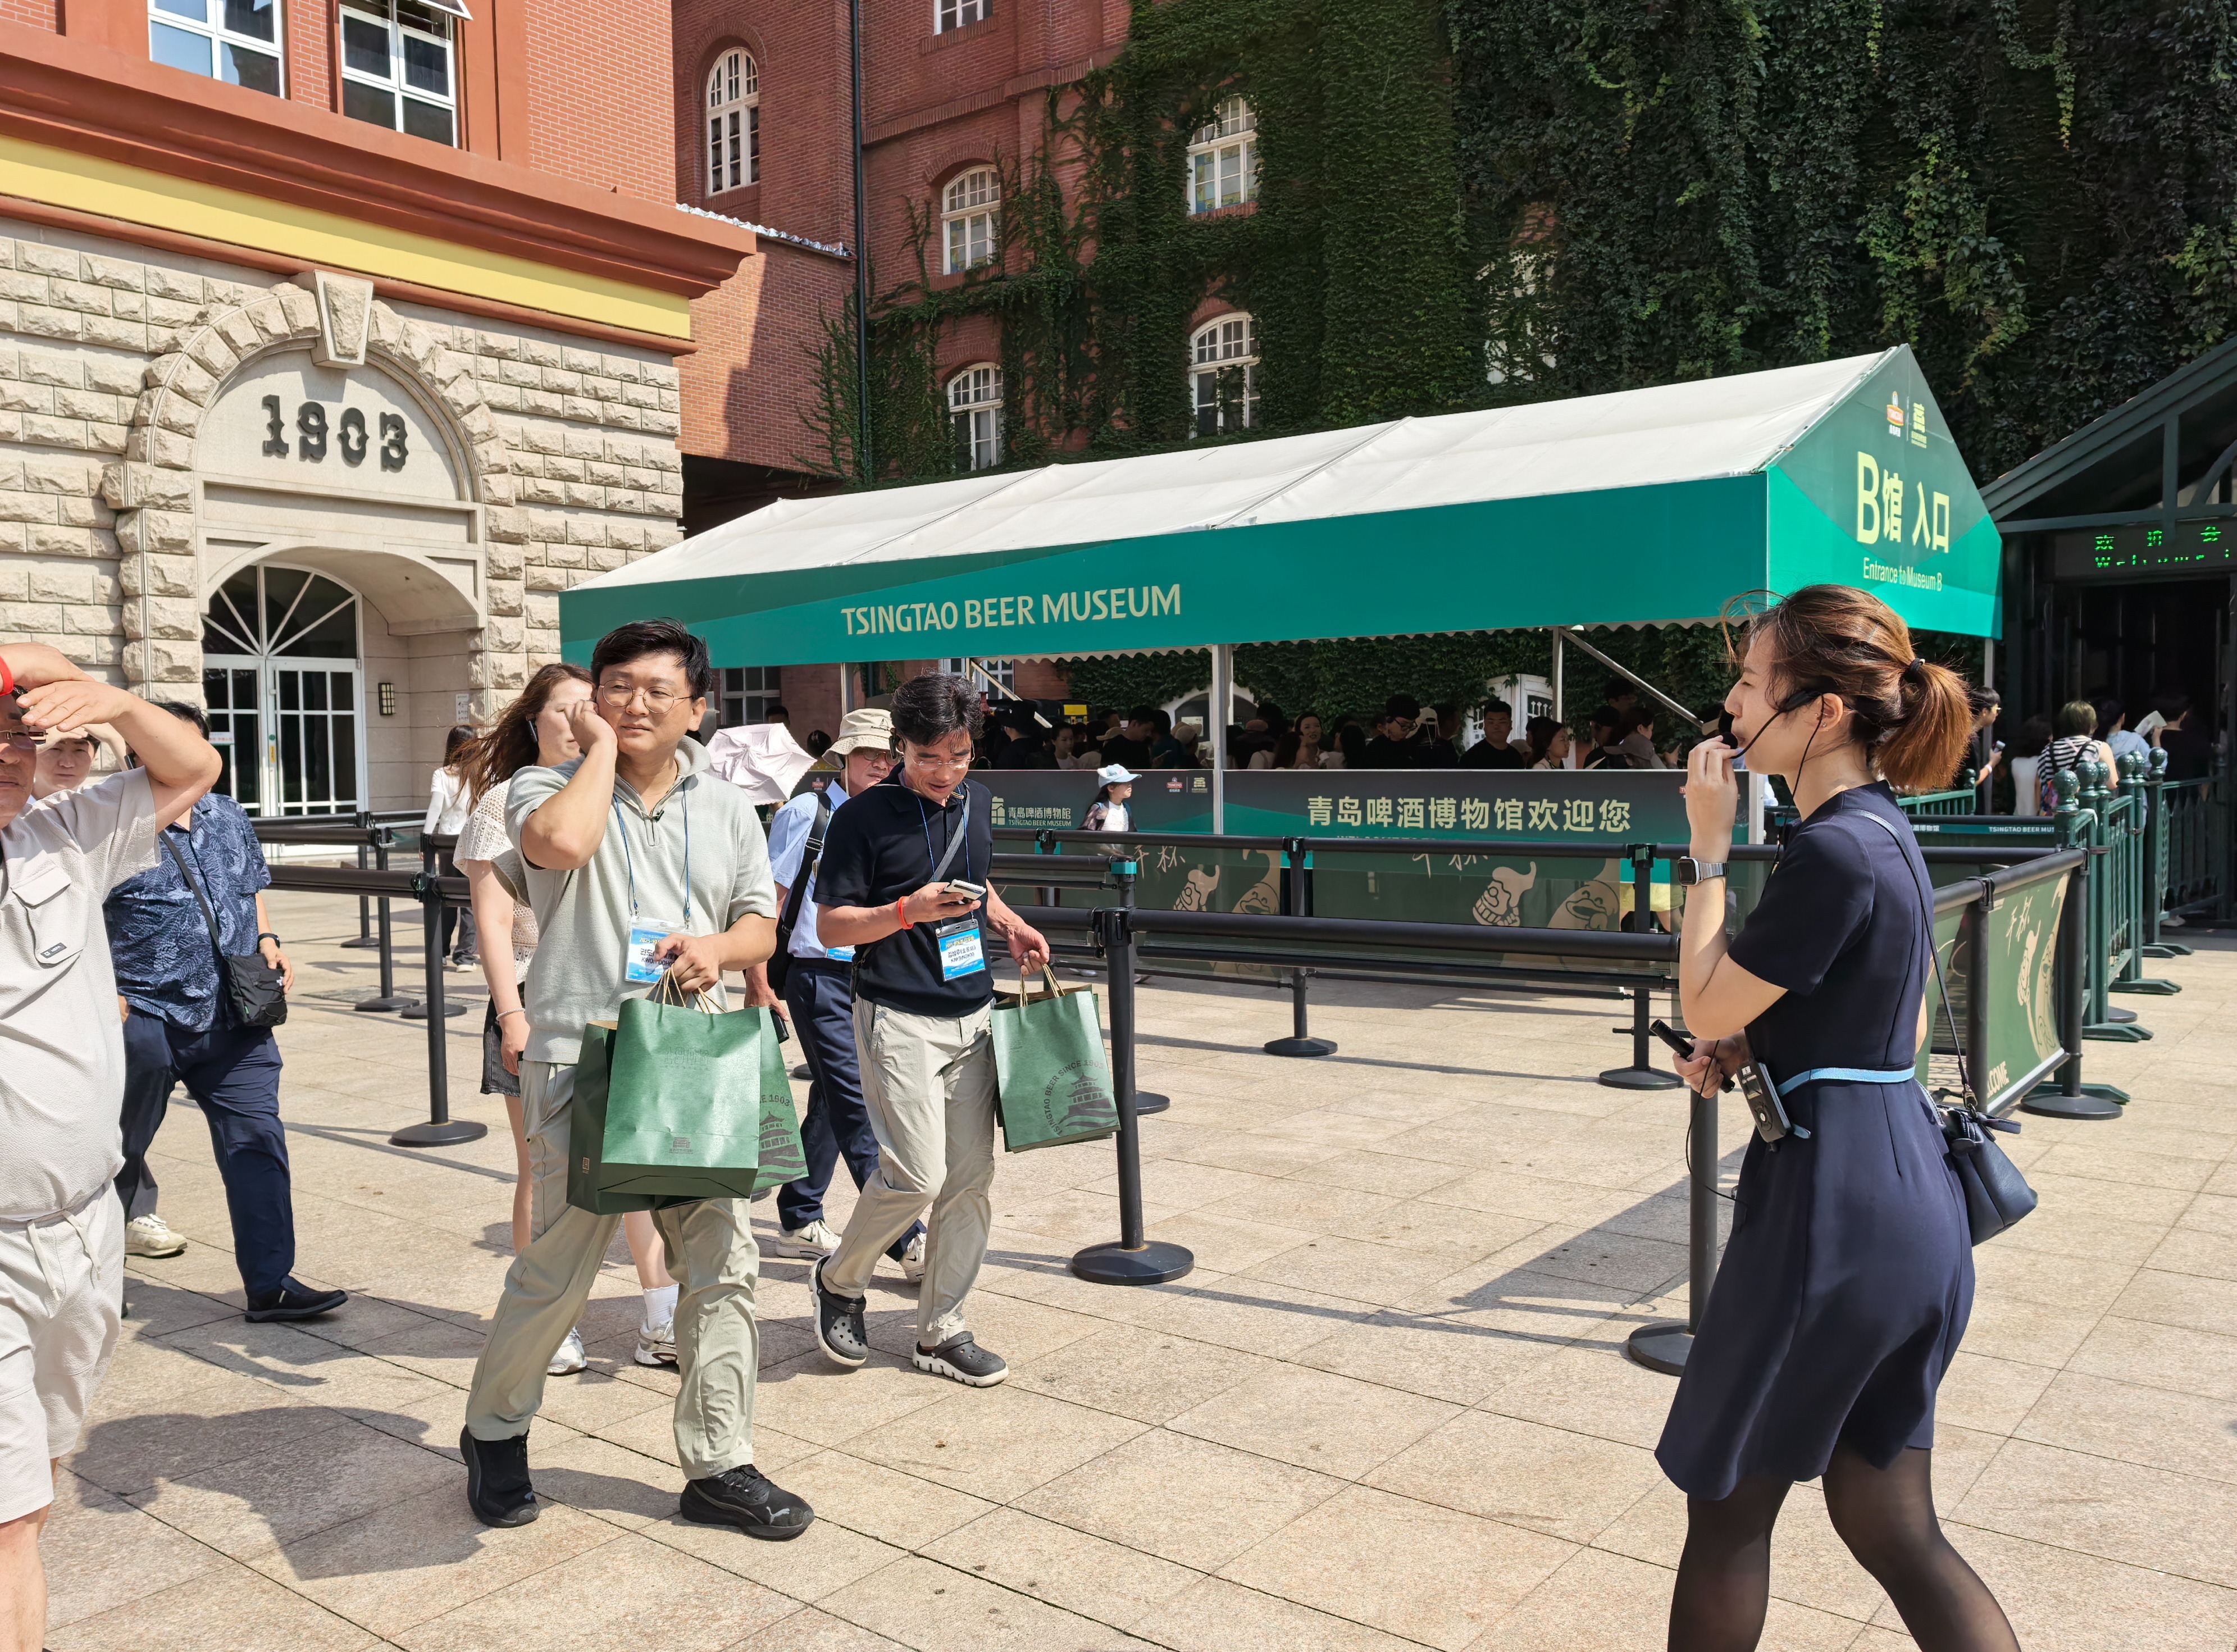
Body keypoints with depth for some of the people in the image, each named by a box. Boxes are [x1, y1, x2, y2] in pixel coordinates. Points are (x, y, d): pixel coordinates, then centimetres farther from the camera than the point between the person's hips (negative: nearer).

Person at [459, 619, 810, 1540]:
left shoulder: (725, 809, 13)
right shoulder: (548, 788, 0)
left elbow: (761, 922, 16)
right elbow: (561, 843, -24)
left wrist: (720, 947, -7)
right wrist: (599, 746, -10)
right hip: (581, 1064, -4)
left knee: (723, 1264, 5)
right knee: (558, 1271, 3)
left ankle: (717, 1468, 19)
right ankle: (494, 1432, 30)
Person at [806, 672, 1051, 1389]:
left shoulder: (976, 802, 10)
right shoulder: (864, 816, -9)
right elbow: (831, 925, -9)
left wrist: (1010, 924, 7)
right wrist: (909, 911, -24)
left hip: (971, 1015, 6)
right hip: (899, 1018, -6)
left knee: (970, 1176, 6)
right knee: (916, 1175, -10)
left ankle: (942, 1330, 18)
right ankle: (839, 1281, 17)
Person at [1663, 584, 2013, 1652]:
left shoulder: (1834, 853, -21)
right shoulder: (1884, 828, 10)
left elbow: (1705, 1007, -12)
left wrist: (1708, 847, -7)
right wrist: (1755, 1046, 5)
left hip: (1833, 1208, -10)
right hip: (1905, 1196, 10)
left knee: (1728, 1505, 10)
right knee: (1890, 1525, 18)